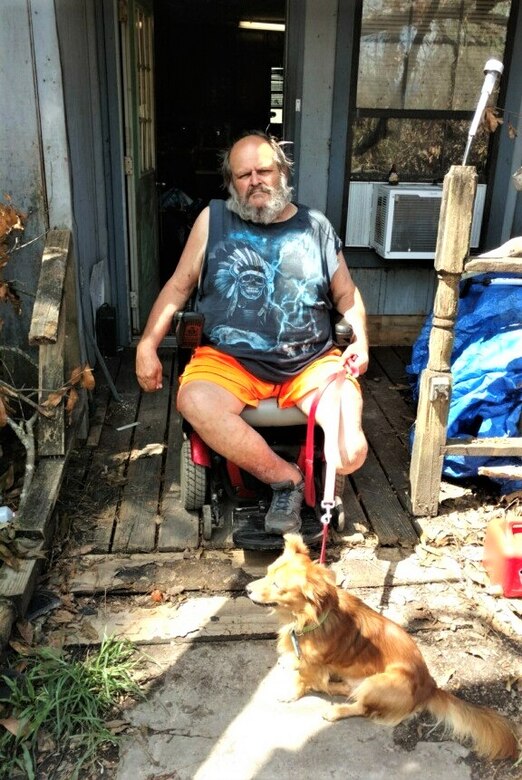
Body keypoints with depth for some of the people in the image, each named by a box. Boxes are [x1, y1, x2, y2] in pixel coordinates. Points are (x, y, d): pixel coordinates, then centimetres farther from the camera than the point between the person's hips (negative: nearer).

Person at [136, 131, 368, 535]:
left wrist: (360, 340, 1)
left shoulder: (315, 225, 12)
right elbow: (178, 286, 9)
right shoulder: (213, 219, 8)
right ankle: (285, 477, -14)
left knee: (351, 450, -22)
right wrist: (148, 344, -2)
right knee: (194, 401, -34)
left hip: (312, 362, 1)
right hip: (230, 359, 0)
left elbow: (346, 293, 19)